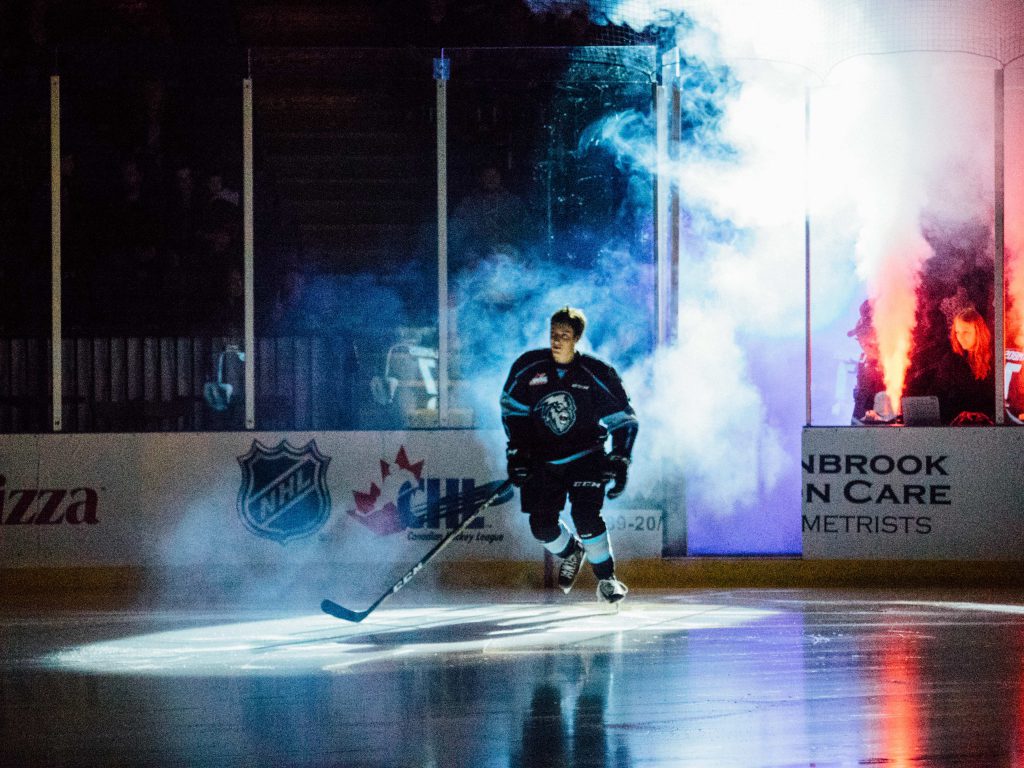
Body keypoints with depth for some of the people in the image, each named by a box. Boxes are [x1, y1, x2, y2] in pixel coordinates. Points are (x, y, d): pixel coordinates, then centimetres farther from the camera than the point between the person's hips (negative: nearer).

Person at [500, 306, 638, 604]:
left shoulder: (596, 374, -11)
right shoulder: (528, 368, -7)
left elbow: (623, 420, -3)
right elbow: (512, 408, 7)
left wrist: (620, 462, -11)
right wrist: (517, 452, 0)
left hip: (585, 456, -2)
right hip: (542, 460, 2)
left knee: (586, 518, -19)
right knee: (542, 526, -3)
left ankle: (606, 578, -2)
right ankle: (571, 552, 30)